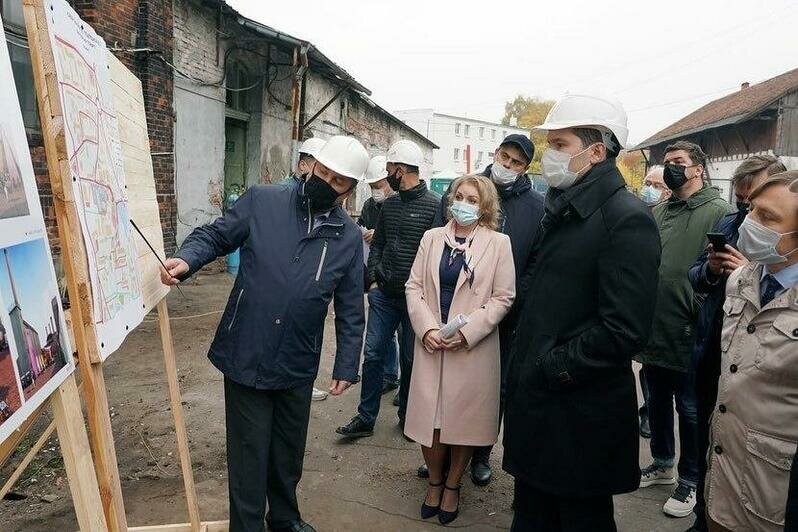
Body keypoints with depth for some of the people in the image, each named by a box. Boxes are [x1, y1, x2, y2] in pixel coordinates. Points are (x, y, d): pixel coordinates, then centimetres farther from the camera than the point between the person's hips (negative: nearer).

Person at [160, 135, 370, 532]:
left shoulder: (348, 237, -1)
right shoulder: (262, 201, -8)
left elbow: (350, 310, 3)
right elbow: (214, 236, 0)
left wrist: (346, 367, 1)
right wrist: (186, 260, -21)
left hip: (297, 367, 3)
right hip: (246, 358, -2)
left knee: (289, 454, 21)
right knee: (249, 456, 8)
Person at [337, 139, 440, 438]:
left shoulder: (434, 205, -9)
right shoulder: (390, 204, 10)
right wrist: (374, 278, 2)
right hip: (384, 294, 5)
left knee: (410, 360, 10)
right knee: (372, 354, 5)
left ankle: (407, 417, 27)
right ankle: (365, 418, 16)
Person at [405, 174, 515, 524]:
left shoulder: (498, 243, -1)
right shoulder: (432, 237, 7)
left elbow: (503, 297, -4)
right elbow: (414, 286, 5)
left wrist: (467, 331, -13)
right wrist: (426, 329, -8)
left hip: (473, 347, -2)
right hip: (431, 343, 2)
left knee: (464, 417, 7)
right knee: (429, 413, 6)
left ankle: (452, 485, 28)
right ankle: (434, 481, 29)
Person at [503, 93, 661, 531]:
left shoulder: (626, 218, -18)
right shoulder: (561, 211, 10)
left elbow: (625, 329, -24)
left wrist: (553, 368, -17)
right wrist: (525, 357, 9)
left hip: (580, 410, -8)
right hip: (534, 398, 8)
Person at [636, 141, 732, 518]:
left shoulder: (720, 213, -10)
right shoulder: (658, 212, 9)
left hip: (690, 335, -6)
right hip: (654, 329, 6)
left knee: (690, 410, 9)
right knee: (657, 402, 19)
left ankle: (689, 480, 27)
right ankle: (662, 464, 38)